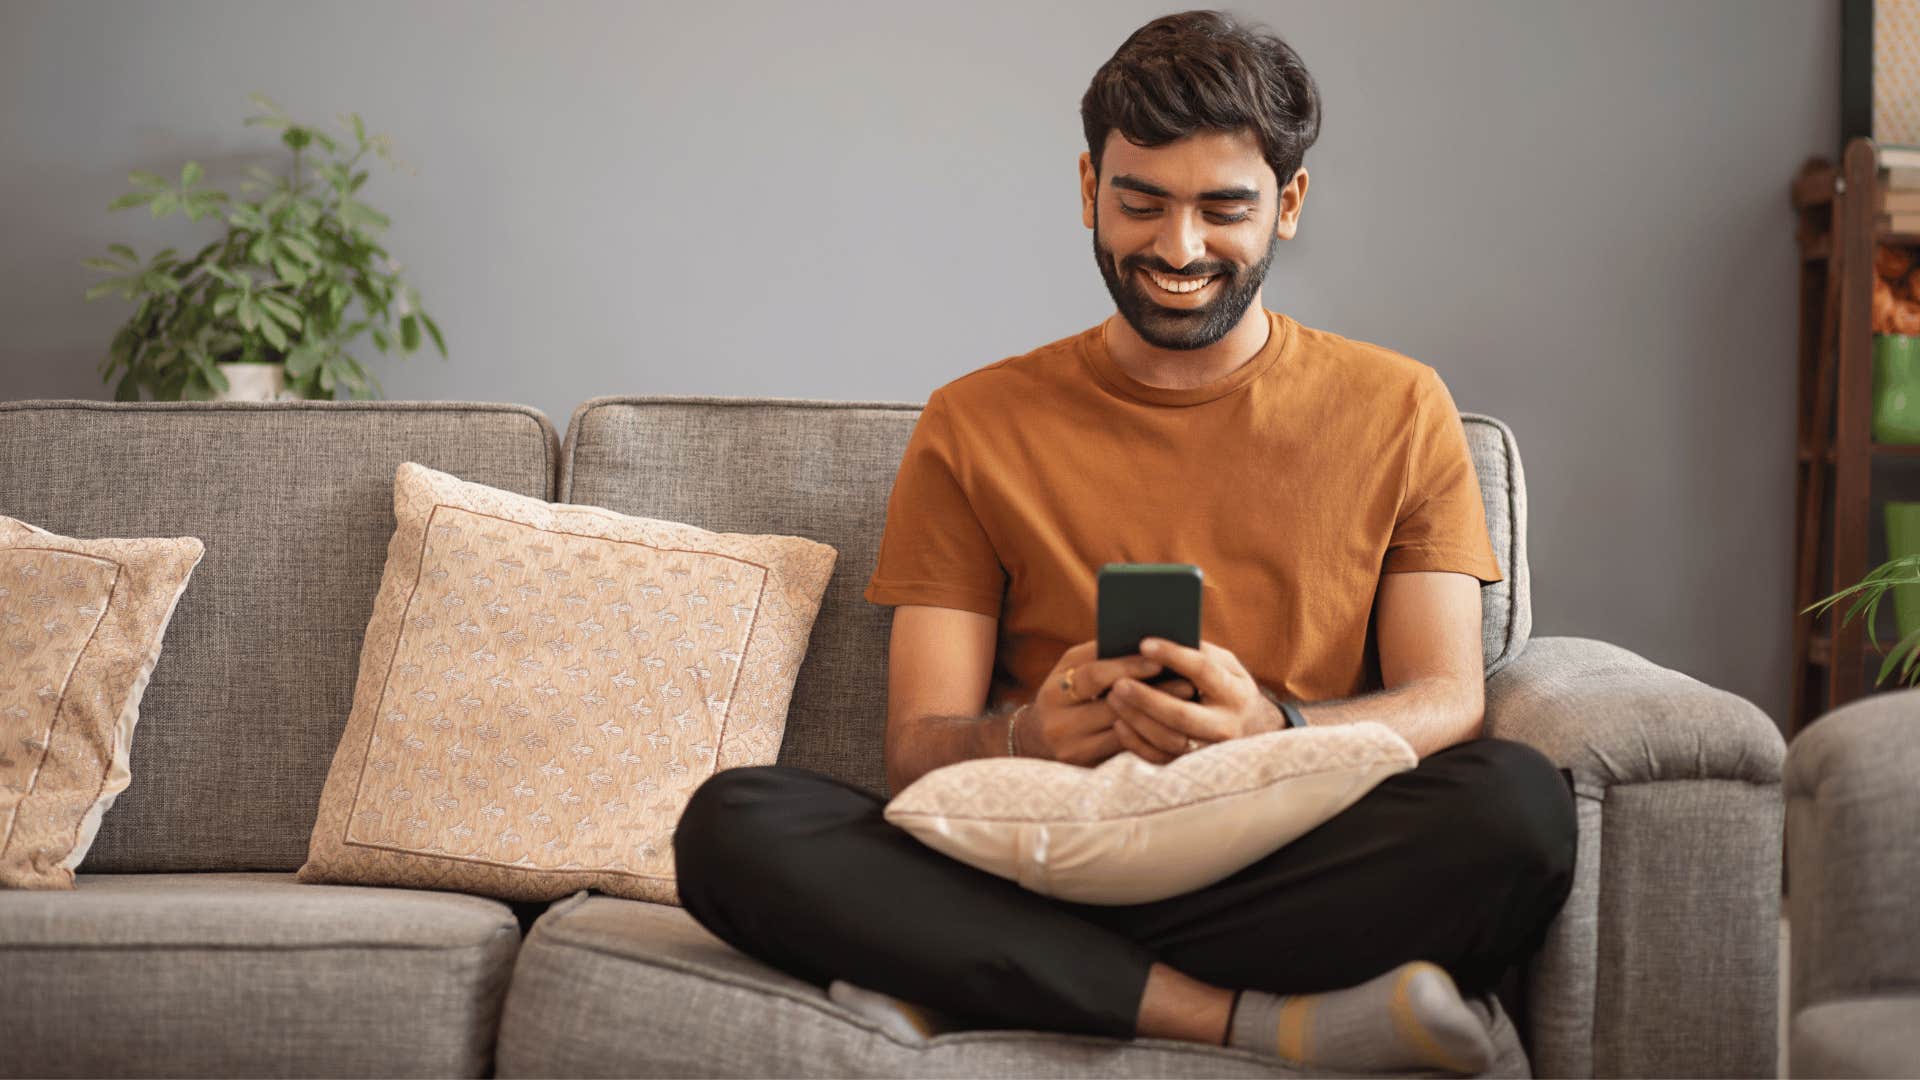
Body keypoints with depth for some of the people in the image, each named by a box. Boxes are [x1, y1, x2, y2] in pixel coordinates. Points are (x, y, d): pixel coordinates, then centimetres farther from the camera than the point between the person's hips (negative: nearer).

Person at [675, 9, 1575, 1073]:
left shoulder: (1397, 411, 13)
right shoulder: (974, 427, 13)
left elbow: (1448, 700, 3)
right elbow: (915, 747, 6)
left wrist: (1274, 732, -20)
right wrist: (1027, 738, -19)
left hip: (1298, 877, 0)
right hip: (1041, 868, 1)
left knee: (1519, 803, -33)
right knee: (733, 823, -26)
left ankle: (954, 993, -26)